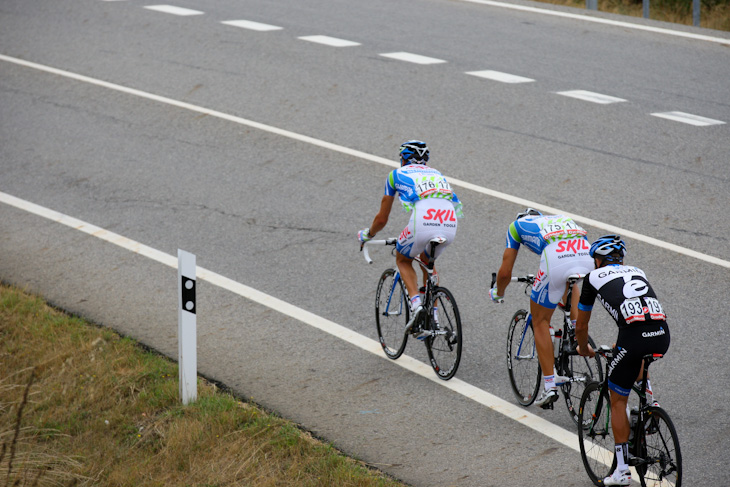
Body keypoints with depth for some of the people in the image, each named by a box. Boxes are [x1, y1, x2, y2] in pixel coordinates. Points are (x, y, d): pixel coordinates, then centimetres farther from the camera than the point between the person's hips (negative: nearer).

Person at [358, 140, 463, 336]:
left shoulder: (397, 174, 23)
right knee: (427, 261, 32)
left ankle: (416, 303, 2)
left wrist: (367, 234, 47)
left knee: (403, 260, 26)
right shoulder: (436, 174, 34)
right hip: (450, 227, 4)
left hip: (423, 223, -4)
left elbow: (382, 219, 26)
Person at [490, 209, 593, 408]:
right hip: (588, 256, 4)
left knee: (540, 320, 14)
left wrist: (498, 293, 46)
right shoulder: (561, 218, 40)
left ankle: (550, 386, 8)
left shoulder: (517, 225, 29)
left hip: (557, 261, -4)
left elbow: (505, 272, 25)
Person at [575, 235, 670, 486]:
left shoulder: (594, 277, 19)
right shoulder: (637, 272, 31)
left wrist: (584, 349, 48)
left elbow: (581, 326, 27)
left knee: (618, 401, 12)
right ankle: (650, 402, 28)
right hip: (662, 335, 4)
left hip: (634, 337, -4)